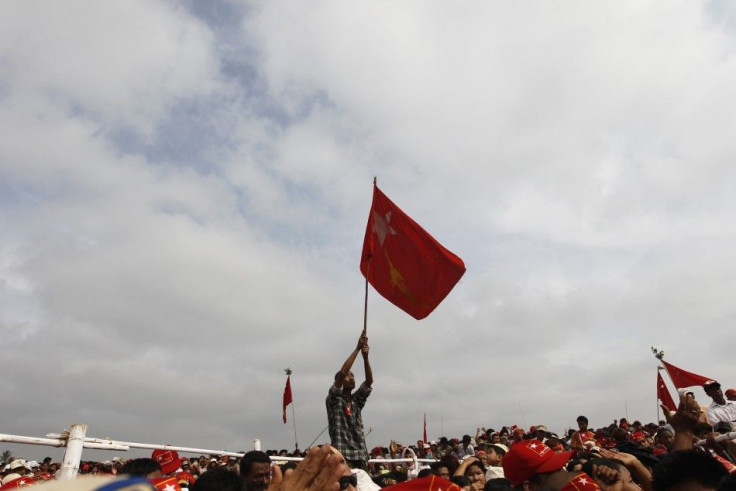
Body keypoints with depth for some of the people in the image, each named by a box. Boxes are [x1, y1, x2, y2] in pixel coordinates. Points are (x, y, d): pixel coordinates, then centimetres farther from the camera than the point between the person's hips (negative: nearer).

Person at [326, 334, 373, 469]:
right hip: (341, 455, -5)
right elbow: (342, 373, -14)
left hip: (360, 455, 6)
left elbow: (369, 381, 0)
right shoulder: (333, 399, 1)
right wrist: (357, 349, -14)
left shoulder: (357, 400, 15)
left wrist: (365, 357, -13)